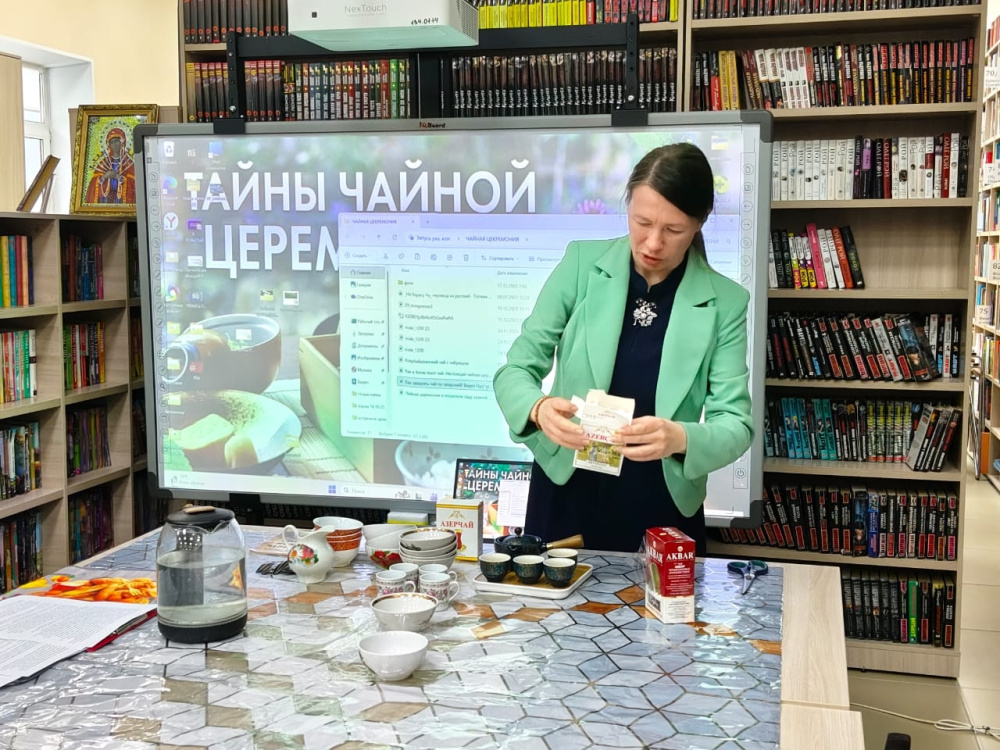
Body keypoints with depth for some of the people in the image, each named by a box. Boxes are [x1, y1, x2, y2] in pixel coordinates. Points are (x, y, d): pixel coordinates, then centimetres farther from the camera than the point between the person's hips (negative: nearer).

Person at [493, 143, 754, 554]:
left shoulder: (725, 302, -7)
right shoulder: (582, 263, -7)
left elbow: (736, 425, -10)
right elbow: (514, 371, -5)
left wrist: (681, 439, -31)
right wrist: (539, 408, -28)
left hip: (663, 512, 0)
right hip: (565, 496, 0)